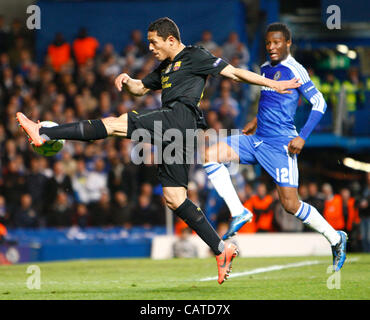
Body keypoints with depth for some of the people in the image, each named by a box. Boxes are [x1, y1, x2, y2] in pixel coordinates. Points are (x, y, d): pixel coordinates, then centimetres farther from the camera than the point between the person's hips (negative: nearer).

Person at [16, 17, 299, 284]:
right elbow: (141, 88, 39)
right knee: (173, 197, 2)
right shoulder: (166, 67, 32)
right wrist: (127, 80, 15)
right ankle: (221, 250, 0)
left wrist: (273, 84, 3)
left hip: (181, 116, -10)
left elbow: (234, 72, 6)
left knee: (117, 123, -17)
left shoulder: (195, 57, 6)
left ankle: (44, 133, -23)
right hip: (171, 133, 10)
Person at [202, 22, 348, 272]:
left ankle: (336, 238, 13)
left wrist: (303, 137, -17)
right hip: (256, 139, 8)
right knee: (211, 155, -9)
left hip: (280, 144, -8)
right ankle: (239, 213, -5)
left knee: (291, 204, -8)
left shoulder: (294, 70, -10)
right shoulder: (266, 68, 14)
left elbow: (319, 103, -12)